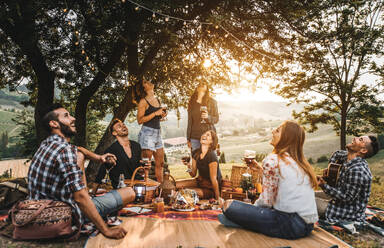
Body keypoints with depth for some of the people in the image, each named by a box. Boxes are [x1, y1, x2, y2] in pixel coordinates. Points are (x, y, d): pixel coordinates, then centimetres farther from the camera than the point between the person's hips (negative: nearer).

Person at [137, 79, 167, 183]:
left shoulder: (157, 100, 16)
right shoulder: (143, 101, -7)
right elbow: (140, 120, -14)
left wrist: (162, 115, 8)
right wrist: (155, 113, -15)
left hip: (158, 132, 8)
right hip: (147, 133, -8)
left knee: (160, 163, 11)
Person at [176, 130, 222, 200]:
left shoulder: (212, 156, -24)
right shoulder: (196, 153, -2)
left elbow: (214, 179, -21)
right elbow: (193, 174, 3)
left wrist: (218, 199, -16)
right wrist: (189, 165, -17)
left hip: (210, 188, -7)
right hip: (200, 181, 7)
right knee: (176, 184, -8)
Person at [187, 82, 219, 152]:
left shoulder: (212, 102, 5)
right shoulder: (191, 103, 11)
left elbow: (216, 119, 6)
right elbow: (189, 122, 12)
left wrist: (208, 117, -16)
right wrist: (188, 139, 10)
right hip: (195, 136, 1)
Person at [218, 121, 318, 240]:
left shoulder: (272, 160, -11)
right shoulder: (300, 163, 13)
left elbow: (266, 201, -11)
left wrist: (253, 206, 8)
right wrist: (261, 169, 22)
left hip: (290, 224, -9)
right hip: (307, 225, 9)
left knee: (228, 205, -11)